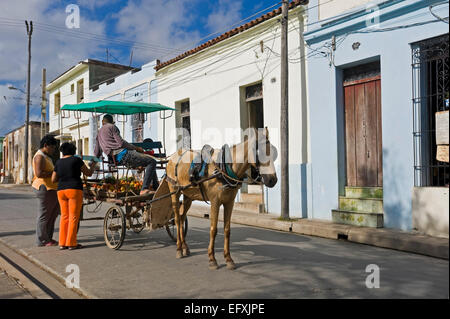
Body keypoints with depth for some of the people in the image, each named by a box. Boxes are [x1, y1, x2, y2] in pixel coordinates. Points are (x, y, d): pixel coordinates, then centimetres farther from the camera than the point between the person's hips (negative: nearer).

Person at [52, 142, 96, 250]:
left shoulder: (58, 162, 10)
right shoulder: (76, 160, -4)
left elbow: (53, 179, 13)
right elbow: (88, 173, 2)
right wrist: (92, 167, 22)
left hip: (61, 191, 5)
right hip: (74, 190, -5)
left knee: (64, 216, 11)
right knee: (74, 217, -1)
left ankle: (62, 243, 11)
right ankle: (71, 243, 0)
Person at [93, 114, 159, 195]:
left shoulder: (98, 134, 26)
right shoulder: (112, 127, 4)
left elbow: (96, 154, 25)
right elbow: (121, 142, -9)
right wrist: (136, 148, -1)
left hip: (118, 160, 9)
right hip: (123, 154, -9)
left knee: (150, 162, 19)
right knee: (152, 161, -15)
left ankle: (156, 188, 11)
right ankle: (144, 189, -25)